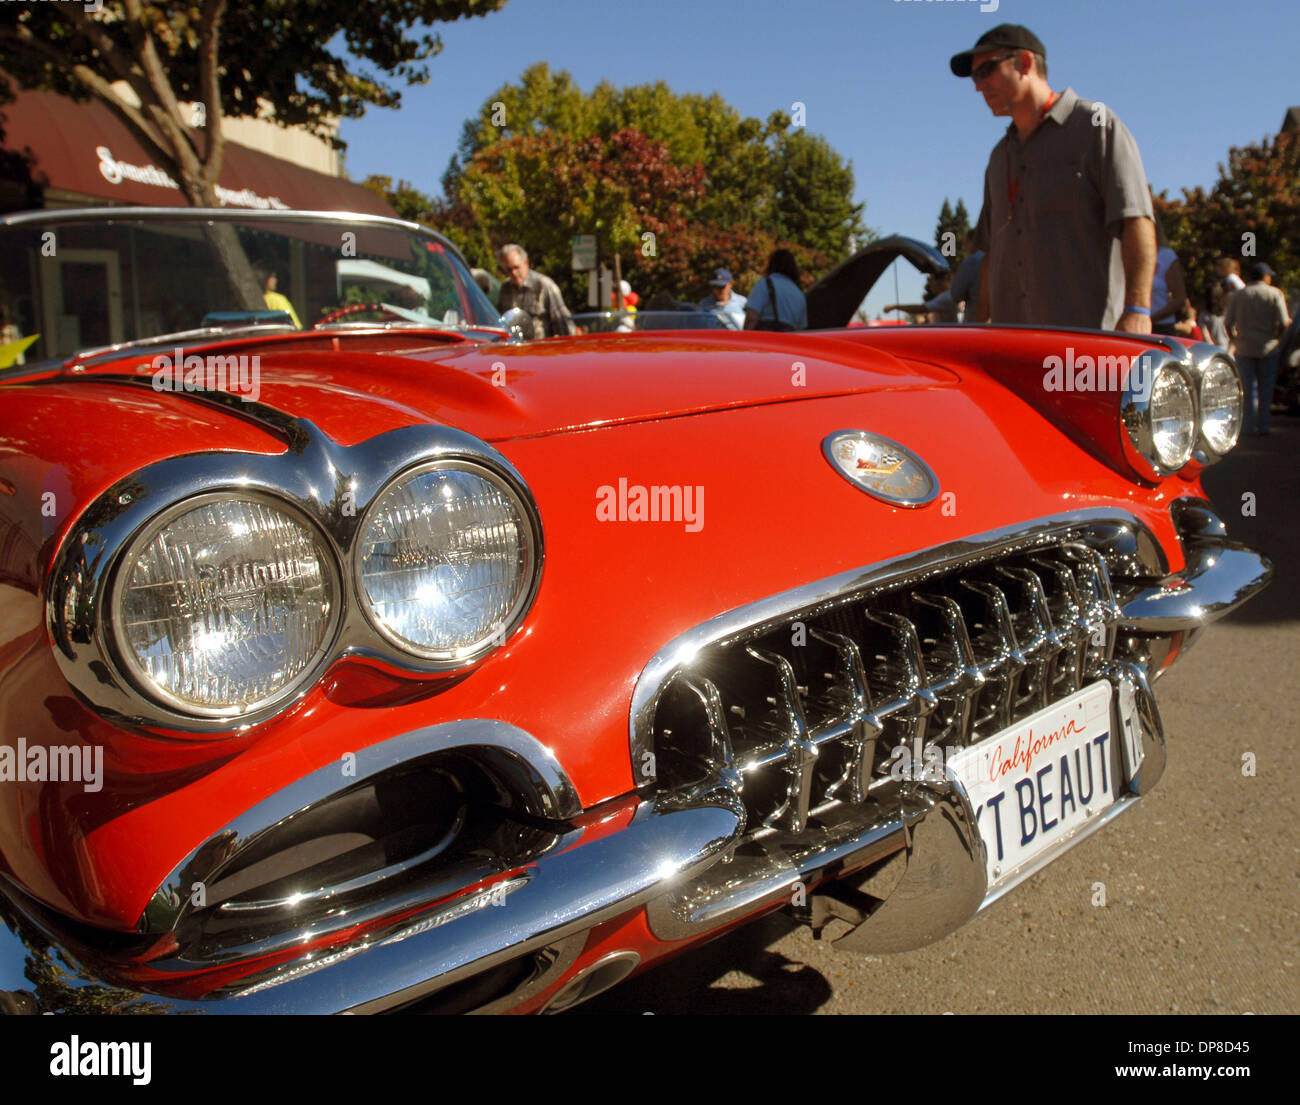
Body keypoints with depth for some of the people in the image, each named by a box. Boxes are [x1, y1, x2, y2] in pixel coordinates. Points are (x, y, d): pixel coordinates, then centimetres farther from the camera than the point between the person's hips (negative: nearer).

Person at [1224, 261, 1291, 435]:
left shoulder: (1238, 295, 4)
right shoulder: (1274, 294, -2)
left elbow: (1228, 323, 0)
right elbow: (1284, 323, -10)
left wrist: (1235, 340, 14)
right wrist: (1276, 337, 7)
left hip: (1244, 348, 1)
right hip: (1267, 349, -1)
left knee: (1248, 389, 6)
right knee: (1265, 389, 7)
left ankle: (1250, 426, 3)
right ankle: (1263, 425, 9)